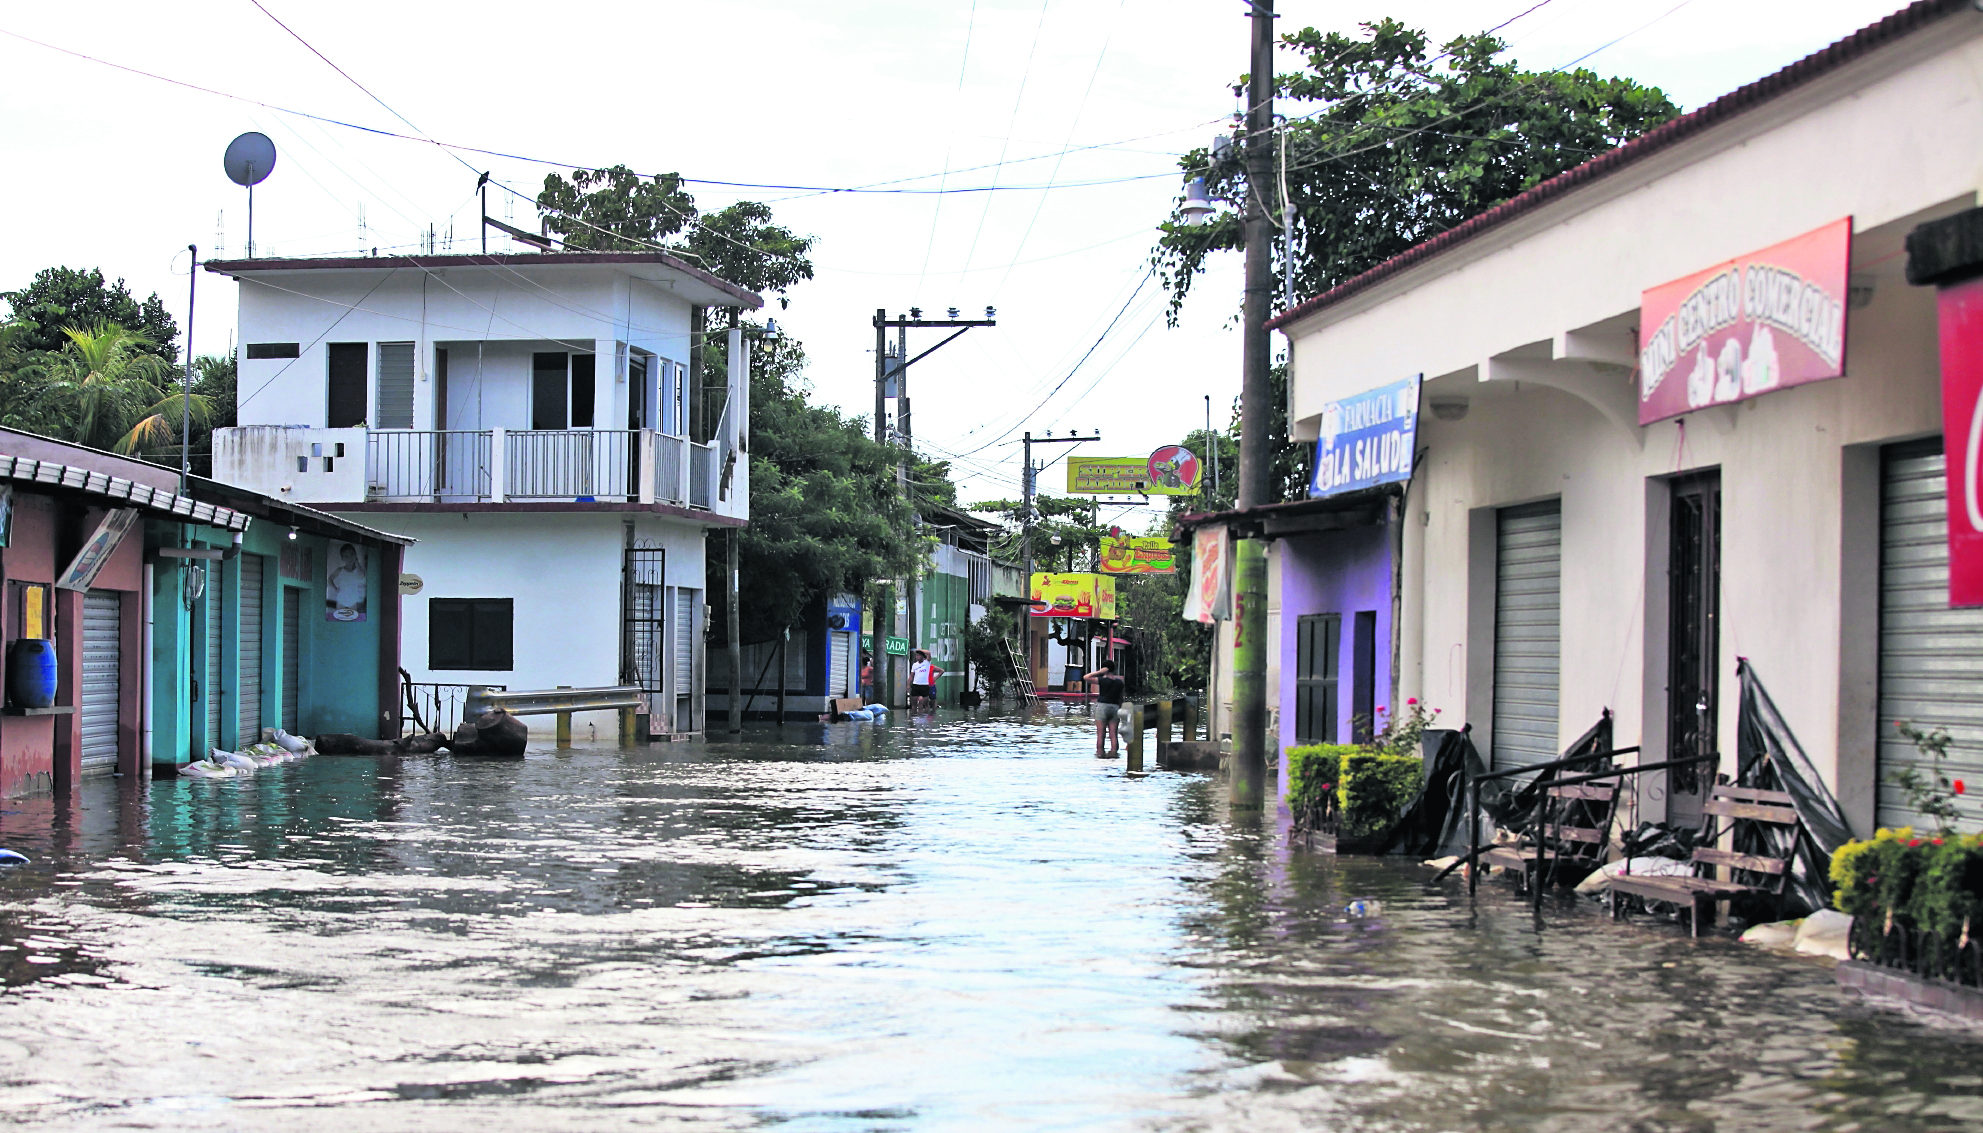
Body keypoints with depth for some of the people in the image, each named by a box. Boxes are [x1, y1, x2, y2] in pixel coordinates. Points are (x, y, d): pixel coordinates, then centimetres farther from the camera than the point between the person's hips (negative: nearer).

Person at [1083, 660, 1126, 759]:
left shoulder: (1102, 680, -11)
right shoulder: (1119, 682, 5)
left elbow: (1086, 677, -8)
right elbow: (1121, 698, 11)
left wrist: (1099, 672, -9)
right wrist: (1119, 709, 20)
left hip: (1102, 706, -4)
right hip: (1115, 707, 4)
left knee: (1100, 733, -1)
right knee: (1113, 734, 5)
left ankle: (1100, 752, -2)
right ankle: (1113, 752, 1)